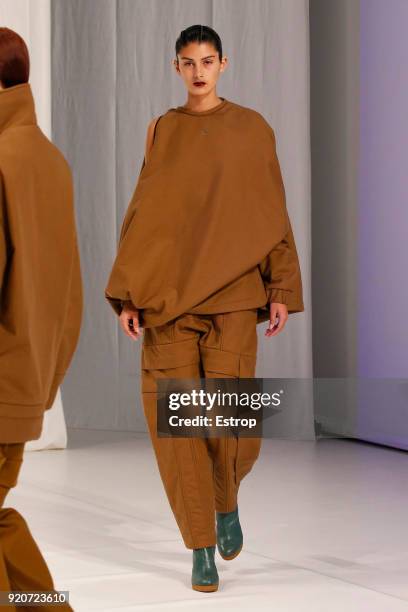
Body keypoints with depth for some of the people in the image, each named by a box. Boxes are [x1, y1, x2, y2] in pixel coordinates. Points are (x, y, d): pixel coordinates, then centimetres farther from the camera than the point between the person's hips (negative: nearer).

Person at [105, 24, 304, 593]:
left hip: (231, 288, -2)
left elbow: (272, 212, 5)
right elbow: (141, 215, 7)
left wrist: (282, 290, -3)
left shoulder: (252, 128, 6)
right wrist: (126, 295, -2)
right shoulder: (161, 131, 11)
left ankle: (227, 501, 21)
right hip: (168, 289, 2)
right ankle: (202, 547, 7)